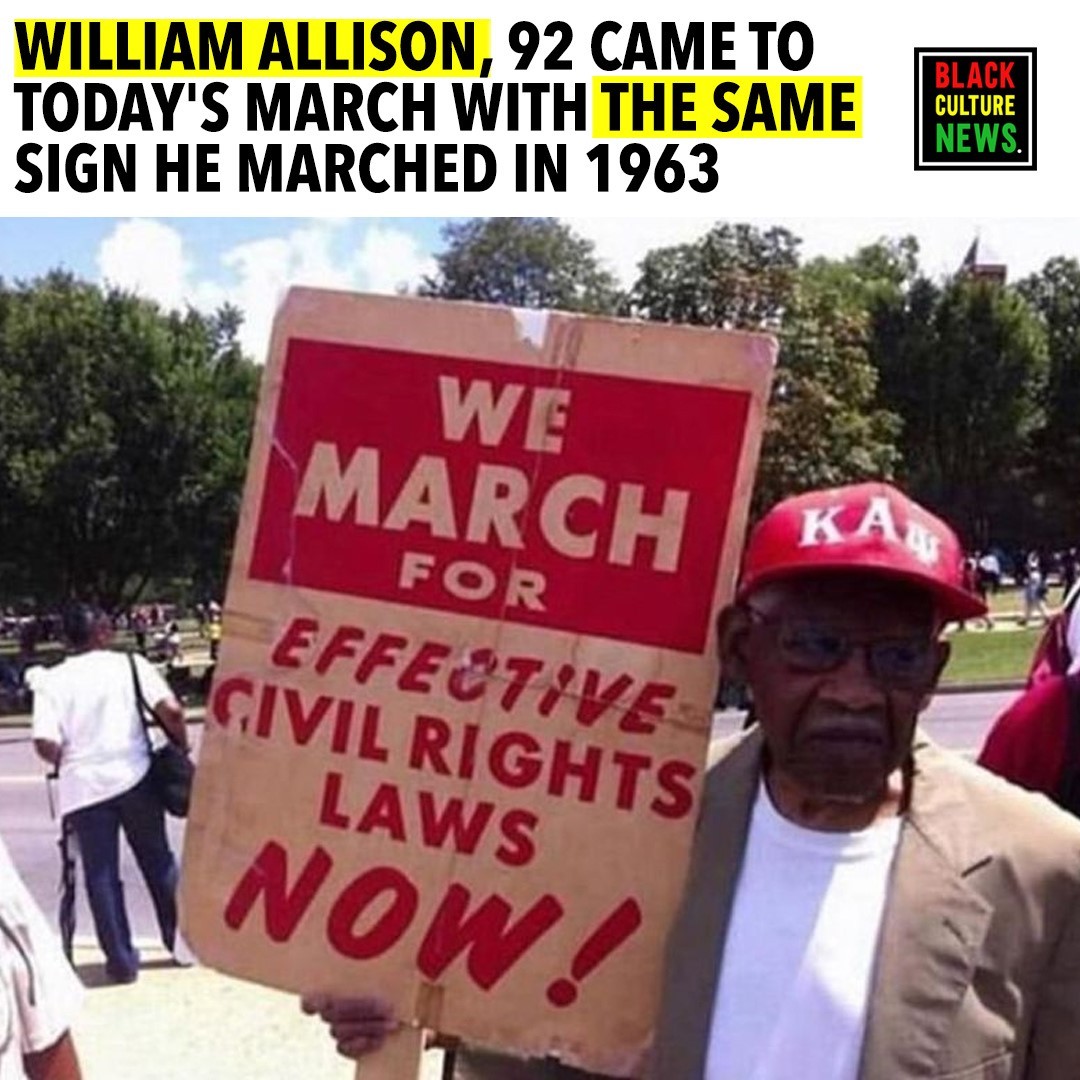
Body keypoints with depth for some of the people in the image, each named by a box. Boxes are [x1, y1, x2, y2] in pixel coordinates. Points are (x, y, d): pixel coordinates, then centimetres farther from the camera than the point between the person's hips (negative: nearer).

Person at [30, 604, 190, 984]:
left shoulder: (52, 681, 1)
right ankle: (181, 939, 23)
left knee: (101, 875, 8)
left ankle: (121, 960, 11)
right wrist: (181, 747, 4)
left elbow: (45, 744, -10)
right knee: (158, 862, 17)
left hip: (83, 786, 0)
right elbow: (170, 711, -12)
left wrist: (69, 762, 10)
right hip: (133, 777, 0)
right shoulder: (131, 664, 0)